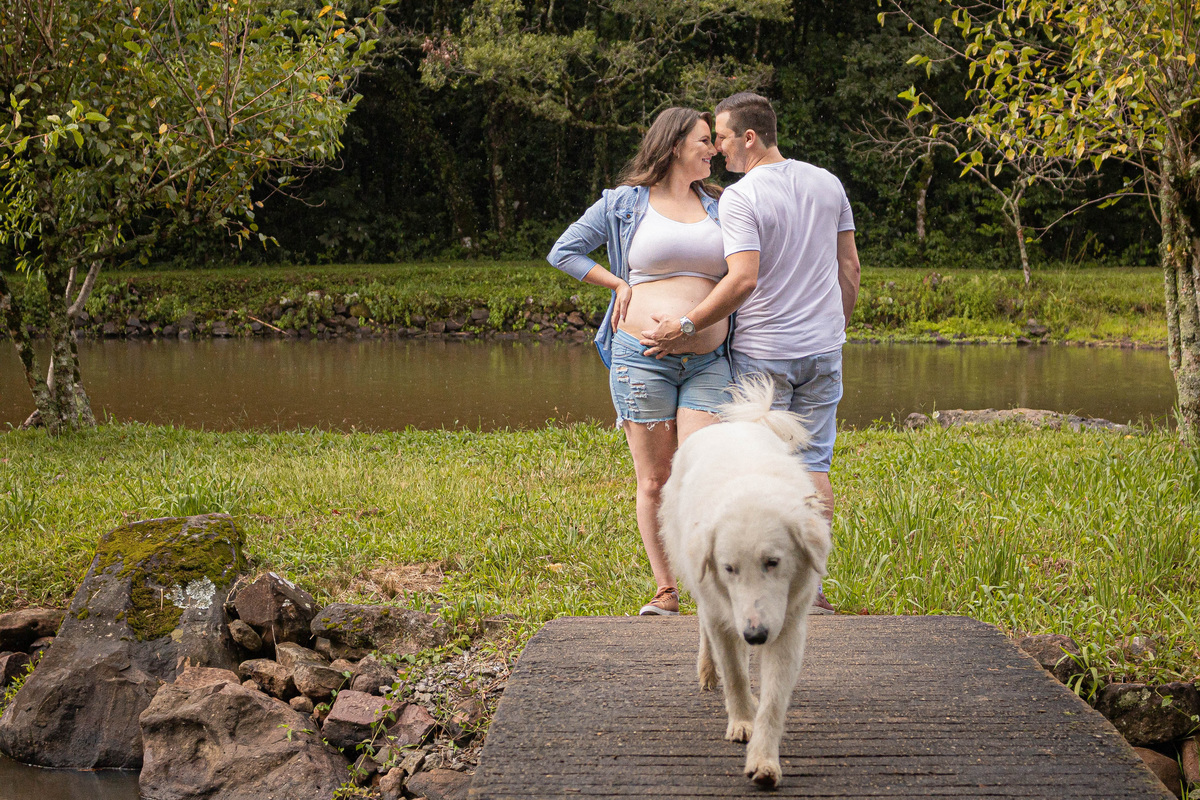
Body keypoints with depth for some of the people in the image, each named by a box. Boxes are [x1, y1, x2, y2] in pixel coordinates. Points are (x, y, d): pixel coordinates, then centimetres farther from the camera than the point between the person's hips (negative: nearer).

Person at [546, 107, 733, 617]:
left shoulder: (717, 208, 16)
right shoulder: (624, 203, 6)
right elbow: (563, 252, 11)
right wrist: (620, 284, 3)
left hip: (707, 363, 2)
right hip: (642, 358, -2)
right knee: (654, 482, 2)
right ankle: (665, 592, 12)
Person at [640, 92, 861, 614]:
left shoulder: (740, 197, -14)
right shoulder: (827, 184, 7)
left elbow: (743, 280, -24)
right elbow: (849, 267, 12)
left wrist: (683, 327, -18)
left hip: (762, 352, -6)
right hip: (822, 348, 6)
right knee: (813, 464, 8)